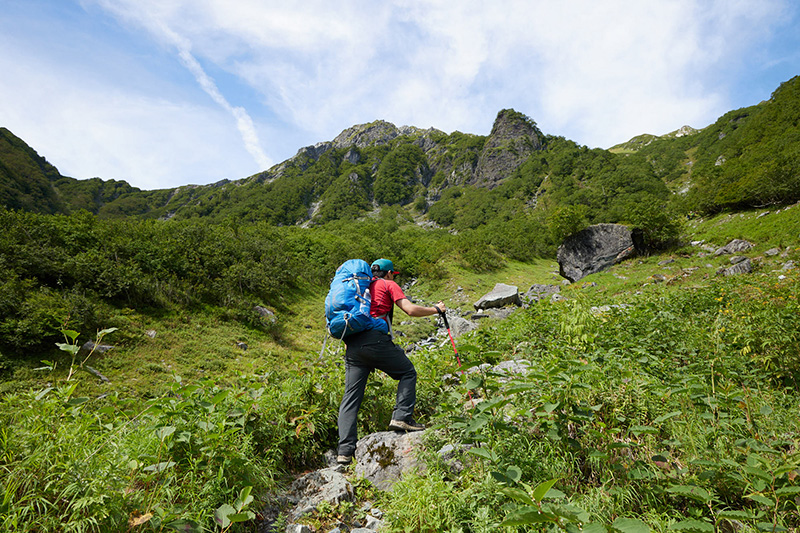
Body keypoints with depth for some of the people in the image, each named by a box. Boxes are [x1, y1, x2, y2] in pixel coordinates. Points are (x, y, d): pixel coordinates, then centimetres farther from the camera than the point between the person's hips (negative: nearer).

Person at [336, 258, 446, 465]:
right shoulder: (388, 285, 11)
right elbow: (410, 310, 1)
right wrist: (436, 309, 15)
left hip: (352, 344, 6)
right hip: (375, 338, -6)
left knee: (350, 397, 6)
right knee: (407, 372, 15)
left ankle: (345, 451, 3)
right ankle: (402, 417, 2)